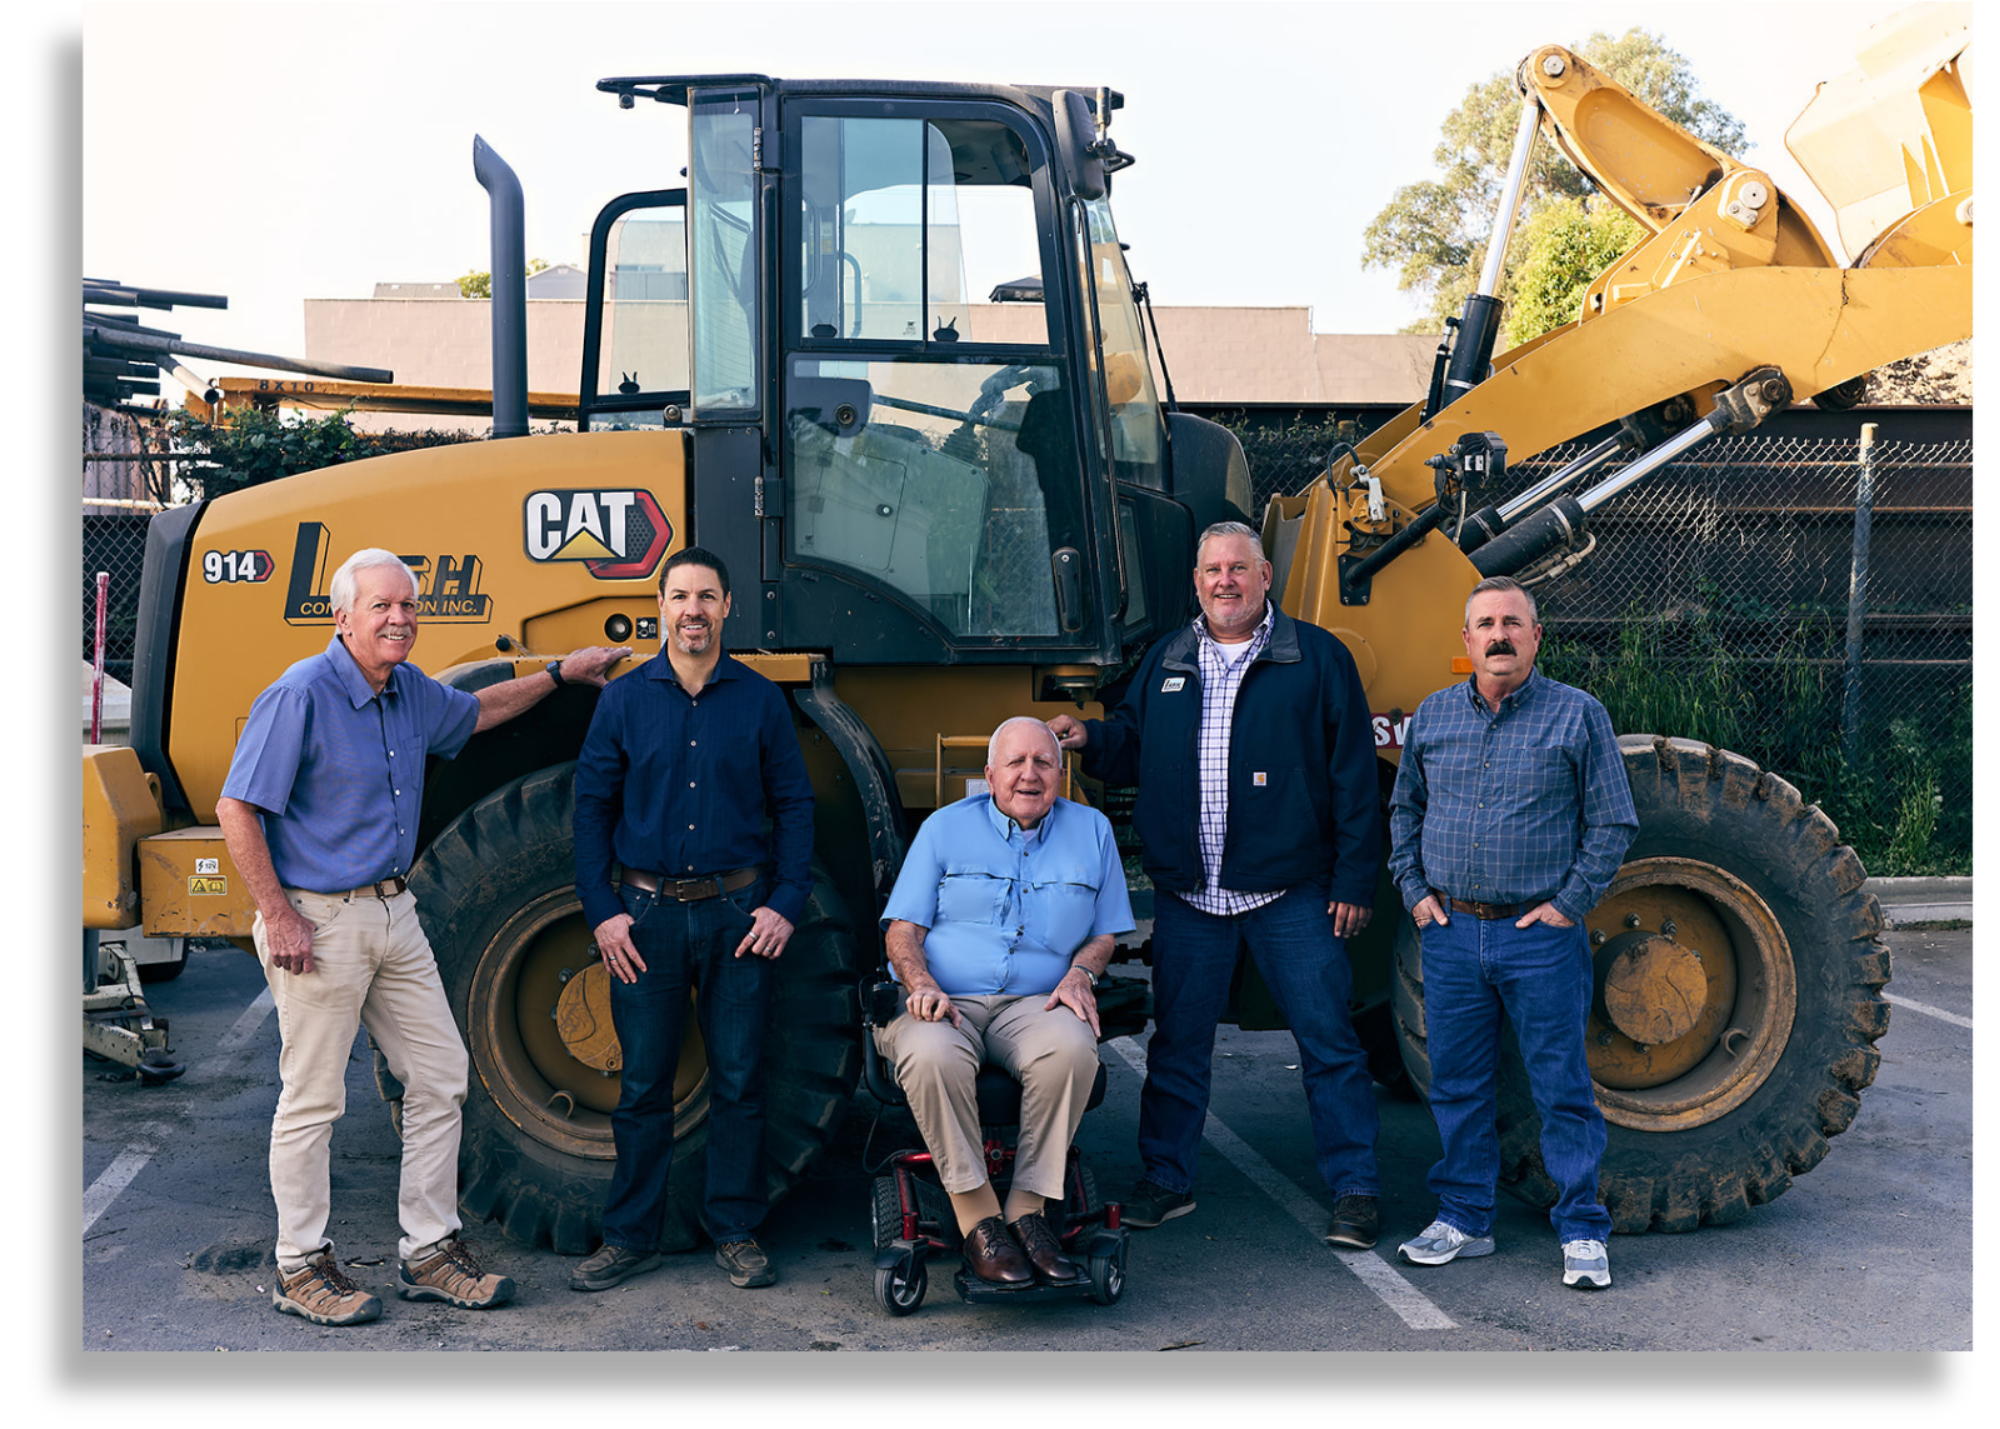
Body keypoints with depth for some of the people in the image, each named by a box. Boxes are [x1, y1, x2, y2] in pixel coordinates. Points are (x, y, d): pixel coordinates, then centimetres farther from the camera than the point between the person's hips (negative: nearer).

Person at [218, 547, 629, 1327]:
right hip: (320, 923, -8)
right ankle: (301, 1267, 16)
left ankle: (429, 1251, 20)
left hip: (393, 914, 8)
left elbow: (474, 712, 31)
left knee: (440, 1078, 9)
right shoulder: (301, 695, -16)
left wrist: (558, 674, 27)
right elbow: (236, 809, -17)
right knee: (312, 1100, 2)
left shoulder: (411, 693, 9)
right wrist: (278, 916, -18)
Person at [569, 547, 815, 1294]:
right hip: (648, 911, 0)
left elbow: (793, 805, 6)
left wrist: (786, 903, -4)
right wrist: (602, 911, -2)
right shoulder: (623, 699, 4)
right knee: (643, 1082, 6)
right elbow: (592, 806, 5)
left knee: (738, 1078, 6)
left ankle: (736, 1231, 19)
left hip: (738, 912, 0)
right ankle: (631, 1236, 19)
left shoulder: (760, 700, 3)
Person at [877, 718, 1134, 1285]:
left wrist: (1079, 972, -3)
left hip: (1033, 1003, 1)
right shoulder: (945, 827, 10)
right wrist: (922, 986, -14)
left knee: (1071, 1047, -35)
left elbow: (1105, 933, 19)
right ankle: (978, 1221, -25)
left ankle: (1028, 1209, -23)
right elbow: (902, 929, 6)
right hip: (943, 1002, -1)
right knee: (932, 1056, -37)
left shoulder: (1092, 831, 15)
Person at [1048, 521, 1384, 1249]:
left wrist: (1354, 879, -7)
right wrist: (1089, 738, -2)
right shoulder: (1165, 662, 13)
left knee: (1328, 1041, 2)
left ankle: (1355, 1187, 14)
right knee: (1178, 1042, 11)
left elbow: (1353, 776, -2)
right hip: (1188, 892, 3)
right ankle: (1166, 1179, 24)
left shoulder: (1317, 658, 1)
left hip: (1290, 893, -3)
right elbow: (1132, 747, 20)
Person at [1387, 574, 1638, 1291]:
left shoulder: (1578, 715, -2)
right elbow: (1404, 811, 19)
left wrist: (1568, 904, -7)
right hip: (1450, 932, 3)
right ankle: (1463, 1218, 23)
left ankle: (1582, 1231, 13)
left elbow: (1612, 823, 0)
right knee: (1457, 1085, 10)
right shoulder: (1432, 716, 9)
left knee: (1562, 1089, 2)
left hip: (1541, 937, -3)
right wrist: (1415, 890, 7)